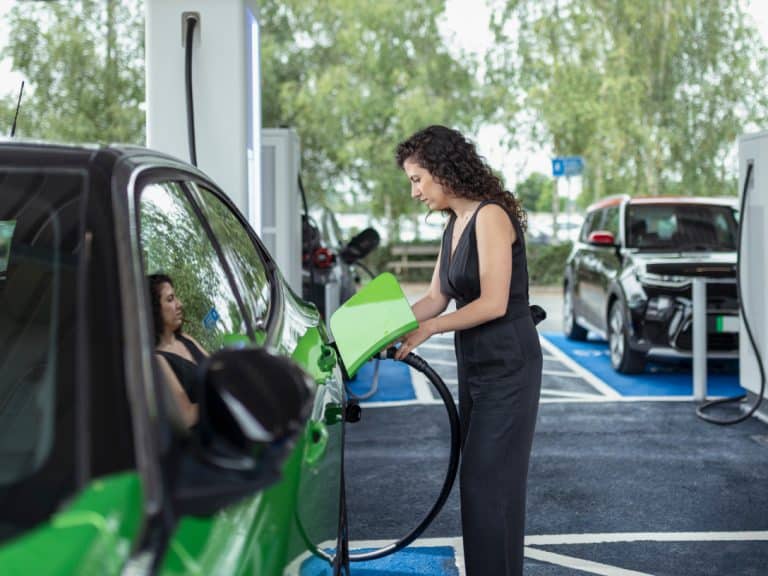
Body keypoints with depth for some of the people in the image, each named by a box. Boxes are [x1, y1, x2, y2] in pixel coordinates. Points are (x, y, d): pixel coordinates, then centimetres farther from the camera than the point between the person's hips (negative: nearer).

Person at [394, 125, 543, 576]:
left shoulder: (490, 216, -15)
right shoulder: (454, 225, 12)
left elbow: (494, 303, -20)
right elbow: (436, 298, 14)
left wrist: (428, 329, -17)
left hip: (507, 367, -9)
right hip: (474, 366, 9)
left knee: (488, 483, -6)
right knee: (479, 481, 12)